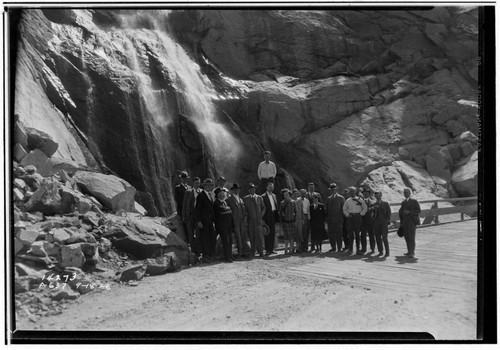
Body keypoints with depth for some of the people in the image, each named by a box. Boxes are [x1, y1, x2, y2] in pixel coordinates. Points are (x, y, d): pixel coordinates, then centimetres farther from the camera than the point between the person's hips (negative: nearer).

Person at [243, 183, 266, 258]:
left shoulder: (259, 198, 12)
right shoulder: (245, 198, 8)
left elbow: (263, 207, 16)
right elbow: (244, 209, 9)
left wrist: (261, 214, 2)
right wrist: (246, 216, -4)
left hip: (258, 219, 0)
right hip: (250, 220, 0)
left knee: (259, 235, -6)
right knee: (251, 236, 1)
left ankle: (261, 251, 0)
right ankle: (252, 251, 10)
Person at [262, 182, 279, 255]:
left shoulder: (274, 195, 16)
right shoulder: (263, 196, -5)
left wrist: (277, 216, 11)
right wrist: (263, 218, -14)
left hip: (273, 216, 6)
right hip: (267, 217, -6)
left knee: (273, 233, 8)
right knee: (267, 233, -5)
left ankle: (271, 249, 15)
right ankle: (267, 250, -1)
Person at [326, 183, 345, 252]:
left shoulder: (341, 198, 3)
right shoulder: (328, 198, 16)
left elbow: (343, 208, 0)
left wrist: (341, 217, -9)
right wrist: (327, 217, 6)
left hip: (338, 219, -4)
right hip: (330, 219, 4)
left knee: (338, 233, -3)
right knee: (331, 233, 2)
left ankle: (339, 248, 5)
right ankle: (333, 247, 11)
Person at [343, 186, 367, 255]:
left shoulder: (359, 200, 1)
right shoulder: (347, 201, 8)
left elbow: (365, 208, 6)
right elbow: (344, 209, 16)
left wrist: (361, 214, -4)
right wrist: (347, 214, 2)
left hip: (358, 216, -2)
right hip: (350, 217, 2)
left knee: (357, 233, 1)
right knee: (350, 233, 1)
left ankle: (358, 250, 5)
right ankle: (350, 249, 9)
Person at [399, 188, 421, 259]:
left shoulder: (415, 202, 1)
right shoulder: (403, 202, 19)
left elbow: (418, 211, -6)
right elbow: (401, 212, 22)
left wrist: (409, 212, -18)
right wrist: (401, 222, 17)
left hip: (412, 222, -6)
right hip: (405, 222, 6)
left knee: (411, 237, -11)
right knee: (406, 237, 4)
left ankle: (412, 253, -13)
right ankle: (410, 252, 11)